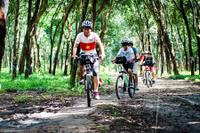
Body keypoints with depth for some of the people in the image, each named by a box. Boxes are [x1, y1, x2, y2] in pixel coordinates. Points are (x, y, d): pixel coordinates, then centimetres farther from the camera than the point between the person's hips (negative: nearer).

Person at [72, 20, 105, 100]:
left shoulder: (94, 35, -19)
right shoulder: (80, 36, -17)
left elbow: (100, 45, -23)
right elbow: (75, 46, -20)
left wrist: (102, 53, -40)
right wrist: (74, 54, -38)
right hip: (83, 54, 2)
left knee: (95, 73, -12)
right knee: (81, 64, -28)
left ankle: (96, 92, -7)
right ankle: (82, 77, 4)